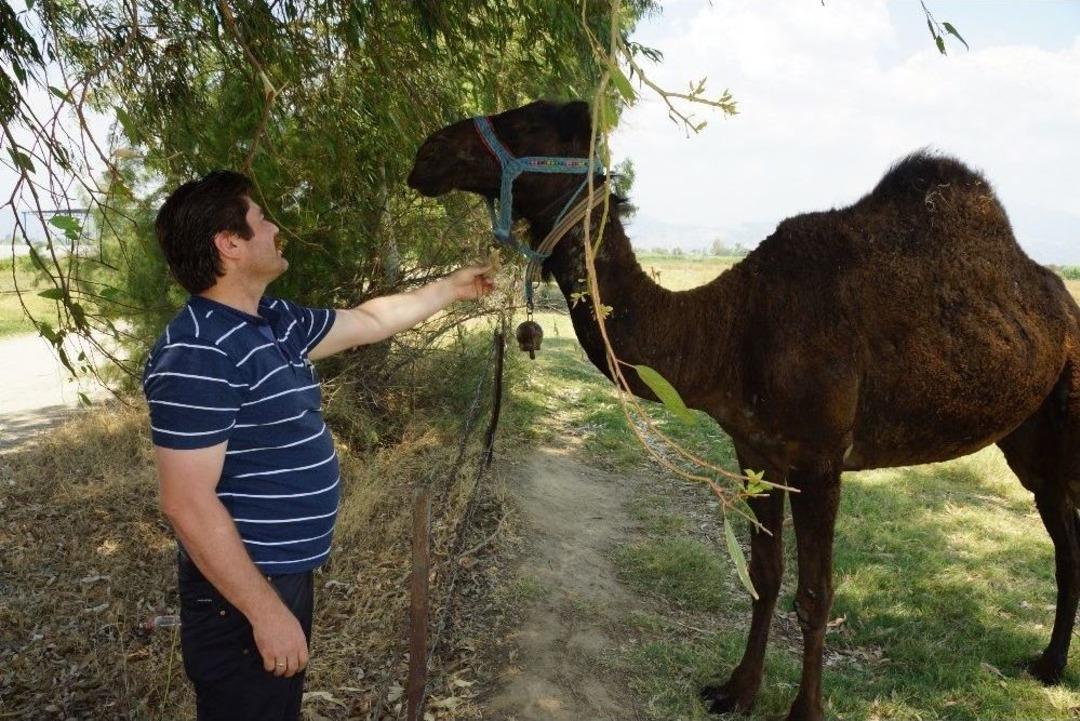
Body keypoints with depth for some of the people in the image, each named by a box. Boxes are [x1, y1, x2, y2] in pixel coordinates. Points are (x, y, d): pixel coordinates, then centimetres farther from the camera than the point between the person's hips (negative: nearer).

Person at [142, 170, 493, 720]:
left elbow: (372, 321, 20)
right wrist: (267, 611, -23)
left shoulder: (275, 322, 5)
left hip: (283, 573, 10)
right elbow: (187, 503, -26)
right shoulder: (197, 354, -24)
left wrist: (452, 289, 27)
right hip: (242, 592, -9)